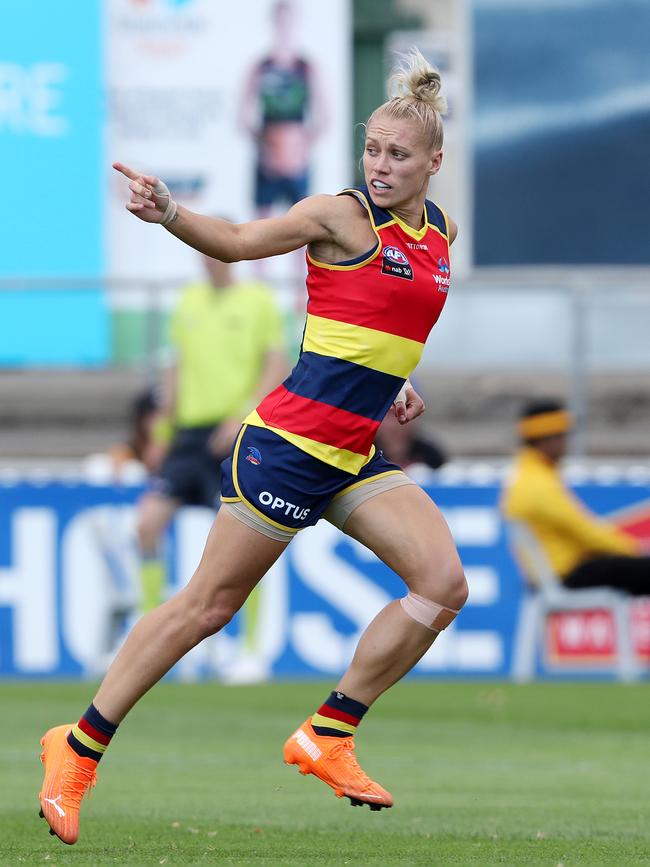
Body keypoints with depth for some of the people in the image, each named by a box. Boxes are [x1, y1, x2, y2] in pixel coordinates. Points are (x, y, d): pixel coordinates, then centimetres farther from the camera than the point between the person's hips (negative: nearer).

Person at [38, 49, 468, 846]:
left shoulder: (439, 234, 11)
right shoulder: (341, 215, -9)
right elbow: (236, 241, -8)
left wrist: (391, 381, 14)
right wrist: (168, 212, -25)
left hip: (355, 460, 7)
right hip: (289, 443, -7)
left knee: (443, 584, -9)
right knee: (209, 603, -3)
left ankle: (328, 736, 1)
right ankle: (79, 748, 9)